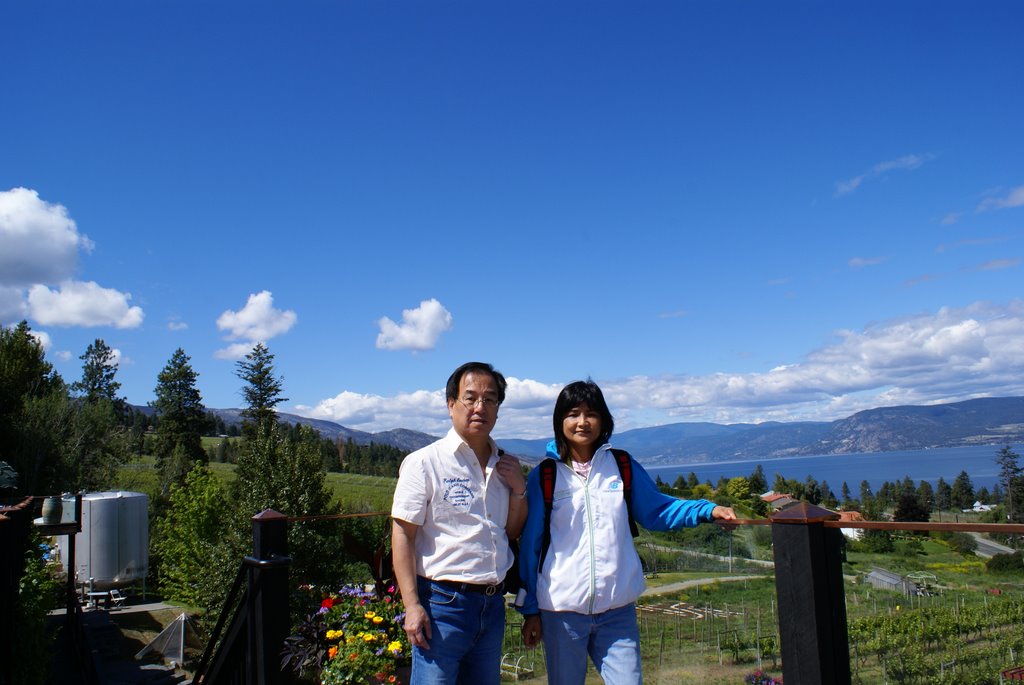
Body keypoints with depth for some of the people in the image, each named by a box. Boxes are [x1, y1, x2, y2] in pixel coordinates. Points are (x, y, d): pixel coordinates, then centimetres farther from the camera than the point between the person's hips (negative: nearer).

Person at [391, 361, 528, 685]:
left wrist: (518, 489, -1)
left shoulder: (503, 465, 9)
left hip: (493, 604, 6)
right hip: (443, 603, -6)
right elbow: (402, 535, -10)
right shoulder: (424, 462, -9)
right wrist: (412, 606, -15)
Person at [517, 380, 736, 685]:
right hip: (561, 611, -1)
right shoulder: (544, 477, -1)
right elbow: (529, 547, 3)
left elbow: (656, 510, 13)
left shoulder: (623, 467, 5)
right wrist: (530, 609, 3)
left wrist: (708, 510, -2)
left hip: (618, 610, 1)